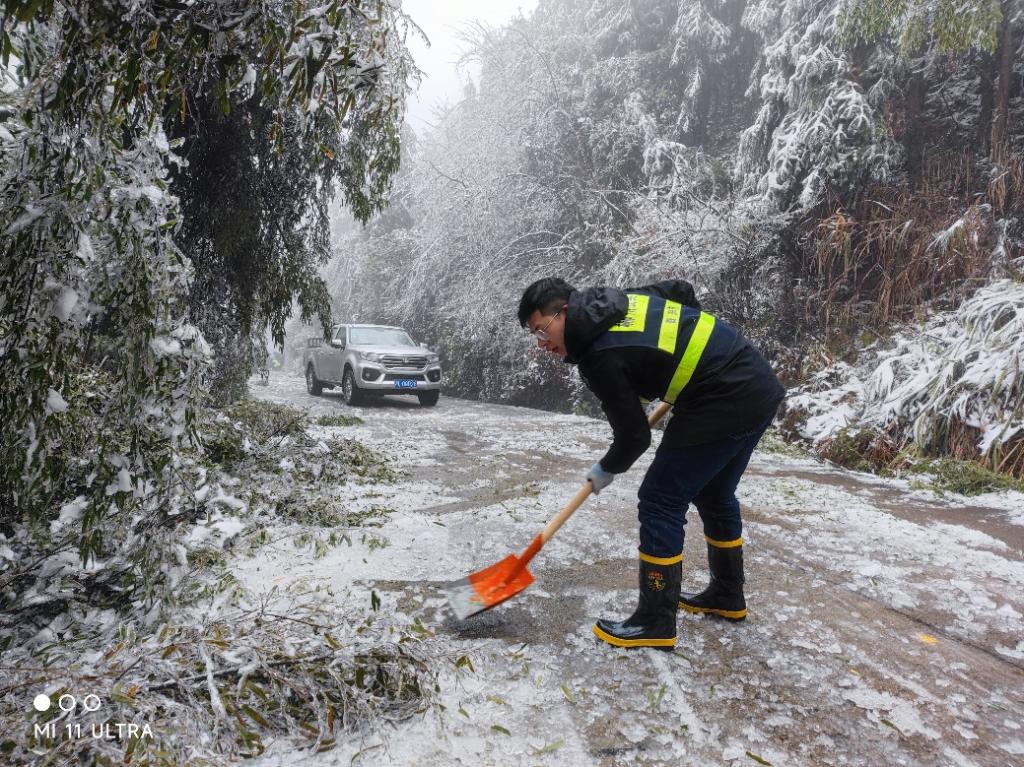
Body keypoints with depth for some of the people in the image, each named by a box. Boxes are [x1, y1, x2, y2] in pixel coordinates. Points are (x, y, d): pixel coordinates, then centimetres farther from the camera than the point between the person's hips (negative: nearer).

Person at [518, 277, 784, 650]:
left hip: (723, 404, -10)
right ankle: (727, 596, 39)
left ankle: (656, 622, 7)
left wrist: (607, 470, 9)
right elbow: (682, 290, 23)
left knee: (660, 503, -3)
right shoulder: (620, 298, 8)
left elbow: (634, 435, -11)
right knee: (713, 494, 23)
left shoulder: (598, 356, -17)